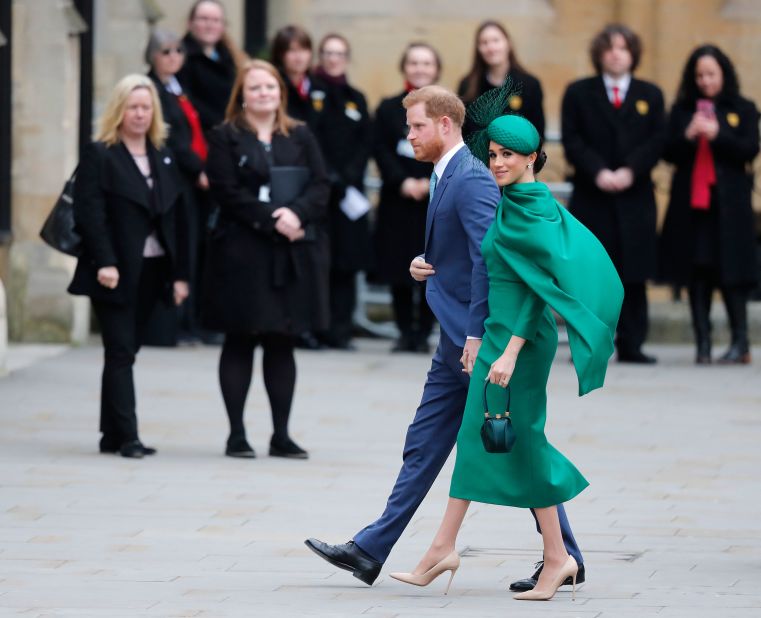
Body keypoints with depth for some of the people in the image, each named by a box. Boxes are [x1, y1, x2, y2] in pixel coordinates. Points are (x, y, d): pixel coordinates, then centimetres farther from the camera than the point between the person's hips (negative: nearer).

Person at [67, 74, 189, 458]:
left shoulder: (163, 158, 14)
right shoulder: (99, 155, -3)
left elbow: (177, 218, 12)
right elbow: (90, 214, -11)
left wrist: (179, 274, 6)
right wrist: (105, 263, -21)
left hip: (152, 269, 5)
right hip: (116, 272, -5)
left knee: (125, 351, 9)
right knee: (121, 352, -7)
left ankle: (113, 436, 13)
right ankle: (126, 437, -10)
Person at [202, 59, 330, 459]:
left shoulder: (300, 137, 12)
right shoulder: (226, 138, 1)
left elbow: (320, 186, 3)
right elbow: (228, 193, -10)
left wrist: (296, 213, -17)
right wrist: (273, 219, -18)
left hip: (294, 254, 3)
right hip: (241, 251, -3)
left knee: (282, 343, 7)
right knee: (240, 343, 1)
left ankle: (281, 434, 11)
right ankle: (236, 433, 6)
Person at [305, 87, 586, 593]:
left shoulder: (471, 180, -16)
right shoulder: (445, 176, 16)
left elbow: (488, 258, -24)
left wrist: (477, 336, -25)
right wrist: (425, 266, 5)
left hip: (479, 338, -10)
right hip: (459, 340, 10)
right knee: (424, 447, 10)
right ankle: (370, 551, 12)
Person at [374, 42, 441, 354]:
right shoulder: (388, 109, 8)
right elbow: (381, 152, 0)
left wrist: (432, 182, -14)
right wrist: (403, 182, -13)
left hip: (438, 202, -1)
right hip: (397, 200, 1)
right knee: (399, 271, 1)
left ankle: (423, 332, 6)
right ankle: (405, 331, 11)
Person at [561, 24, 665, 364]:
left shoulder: (650, 95, 12)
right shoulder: (578, 93, 8)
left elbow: (656, 142, 3)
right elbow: (572, 141, -1)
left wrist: (630, 172, -13)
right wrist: (598, 172, -15)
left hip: (635, 198, 1)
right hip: (590, 197, -1)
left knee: (633, 274, 0)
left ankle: (631, 345, 3)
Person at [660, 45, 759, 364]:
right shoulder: (682, 110, 11)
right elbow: (668, 153, 5)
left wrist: (717, 134, -16)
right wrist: (687, 136, -13)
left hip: (729, 204, -2)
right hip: (690, 202, 2)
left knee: (730, 272, -6)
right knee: (697, 273, 0)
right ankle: (703, 342, 2)